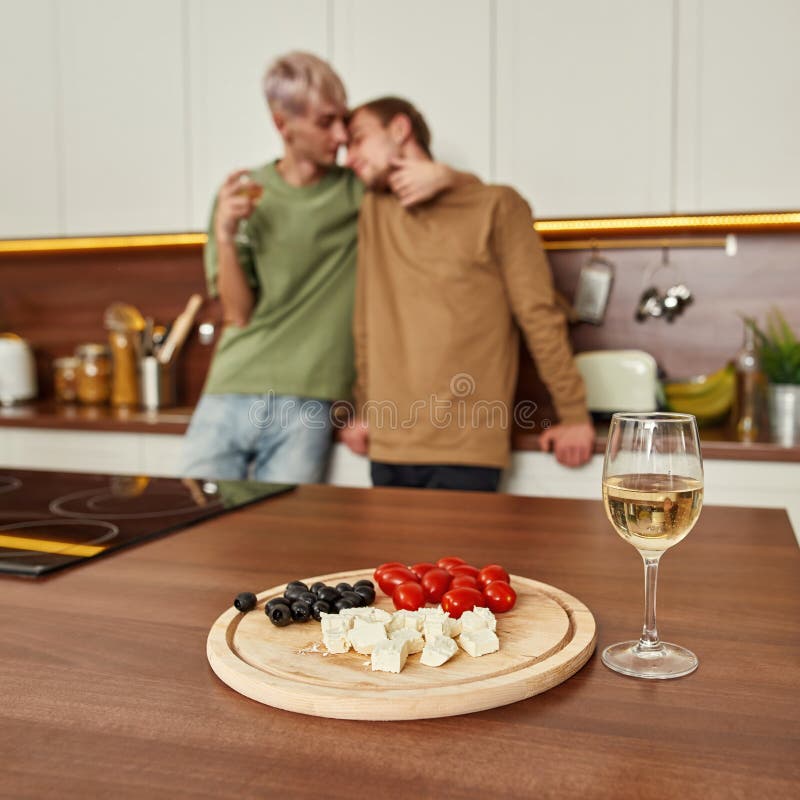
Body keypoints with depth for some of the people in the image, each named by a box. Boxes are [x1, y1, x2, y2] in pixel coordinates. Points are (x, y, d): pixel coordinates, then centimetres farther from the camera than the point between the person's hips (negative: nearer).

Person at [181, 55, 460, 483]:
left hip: (305, 407, -1)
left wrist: (445, 175, -15)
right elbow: (237, 314, 1)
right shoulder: (242, 194, 4)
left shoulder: (360, 191, 2)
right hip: (229, 396, 1)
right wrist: (225, 236, -15)